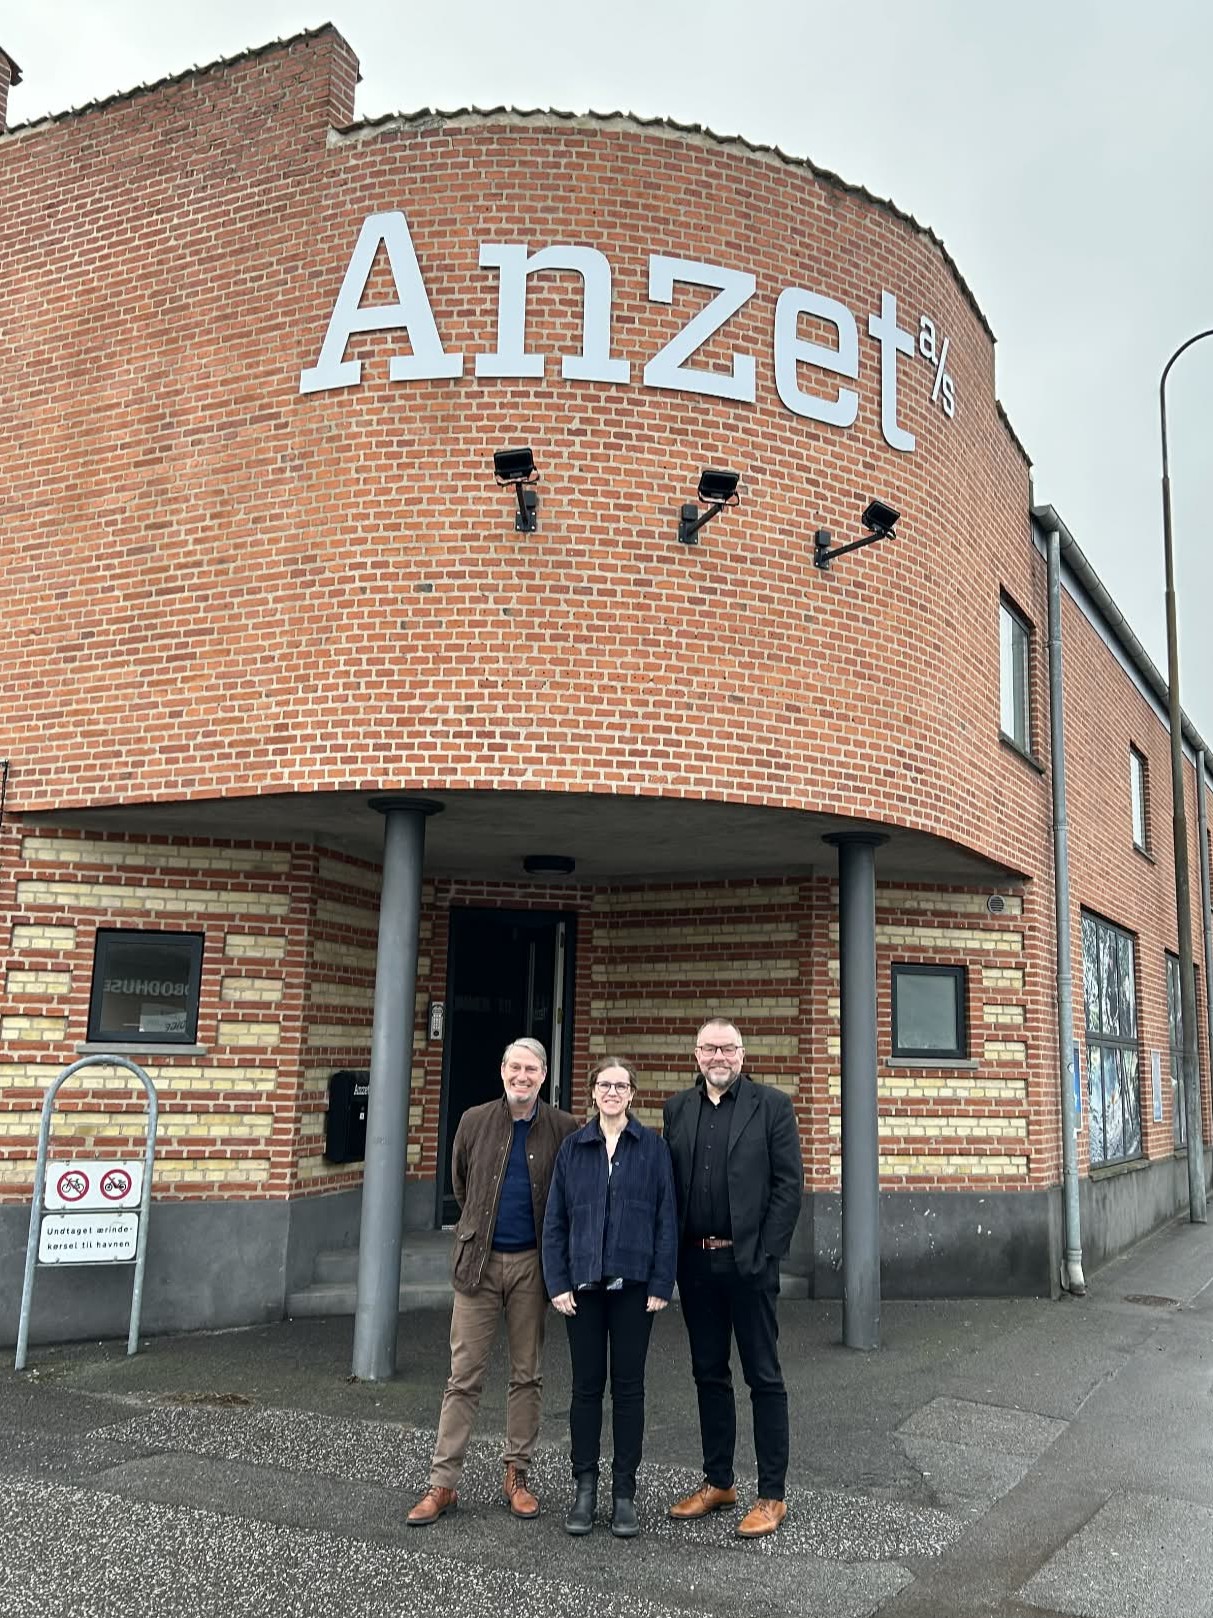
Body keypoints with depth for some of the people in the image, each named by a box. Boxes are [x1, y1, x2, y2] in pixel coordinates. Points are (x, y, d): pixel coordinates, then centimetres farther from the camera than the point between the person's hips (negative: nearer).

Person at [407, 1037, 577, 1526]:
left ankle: (516, 1475, 23)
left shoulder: (564, 1129, -5)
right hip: (479, 1262, 0)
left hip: (531, 1264, 0)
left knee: (527, 1375, 10)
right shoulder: (474, 1122, 0)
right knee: (464, 1376, 3)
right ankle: (442, 1482, 10)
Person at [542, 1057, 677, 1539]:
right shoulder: (573, 1148, 4)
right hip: (583, 1282, 1)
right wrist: (557, 1282, -3)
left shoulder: (652, 1146, 0)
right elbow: (554, 1220, 5)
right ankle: (585, 1486, 20)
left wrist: (661, 1284, -6)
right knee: (586, 1386, 8)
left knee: (628, 1387, 7)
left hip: (632, 1283, -1)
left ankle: (625, 1492, 17)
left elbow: (666, 1219, -1)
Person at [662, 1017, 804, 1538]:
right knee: (709, 1374, 15)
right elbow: (669, 1183, 9)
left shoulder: (771, 1105, -3)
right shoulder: (677, 1109, 8)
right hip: (695, 1262, 4)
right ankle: (717, 1482, 28)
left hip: (748, 1261, -4)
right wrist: (672, 1253, 2)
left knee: (764, 1378, 4)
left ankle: (772, 1495, 15)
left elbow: (789, 1184, -6)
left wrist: (765, 1253, -11)